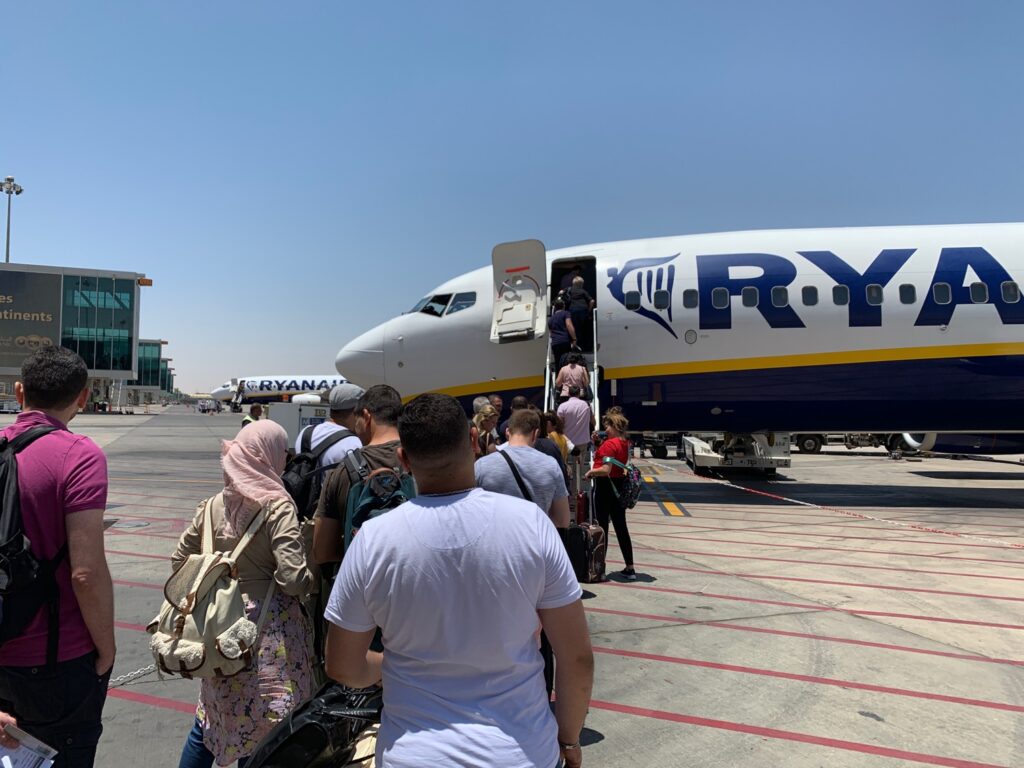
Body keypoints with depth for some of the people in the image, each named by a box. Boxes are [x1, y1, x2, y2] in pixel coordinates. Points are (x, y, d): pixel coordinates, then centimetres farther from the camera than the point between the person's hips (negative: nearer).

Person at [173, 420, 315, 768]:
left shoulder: (213, 505, 2)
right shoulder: (278, 506, -15)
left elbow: (180, 559, 11)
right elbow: (293, 579, -20)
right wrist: (313, 580, 0)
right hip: (268, 634, -5)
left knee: (211, 720, 22)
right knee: (263, 726, 10)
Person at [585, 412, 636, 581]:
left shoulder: (610, 443, -18)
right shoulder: (624, 443, 10)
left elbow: (605, 470, -25)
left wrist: (590, 472, -11)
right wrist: (598, 443, 8)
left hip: (604, 486, -9)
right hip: (618, 486, 9)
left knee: (601, 527, 2)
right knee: (621, 527, 11)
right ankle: (629, 568, 15)